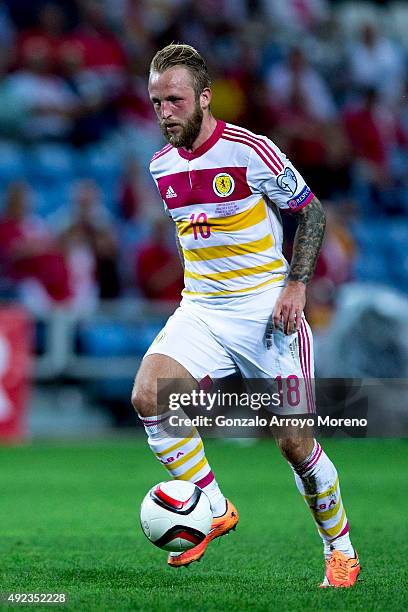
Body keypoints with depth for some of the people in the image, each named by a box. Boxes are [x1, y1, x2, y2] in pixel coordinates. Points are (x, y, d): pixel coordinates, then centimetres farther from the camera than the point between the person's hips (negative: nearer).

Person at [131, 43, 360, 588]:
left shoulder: (250, 151, -13)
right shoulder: (162, 165, 5)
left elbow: (310, 210, -4)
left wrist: (295, 284, -13)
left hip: (266, 307, -5)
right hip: (200, 310, 5)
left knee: (294, 441, -5)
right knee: (148, 396, -21)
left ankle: (341, 550, 18)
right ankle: (214, 510, -6)